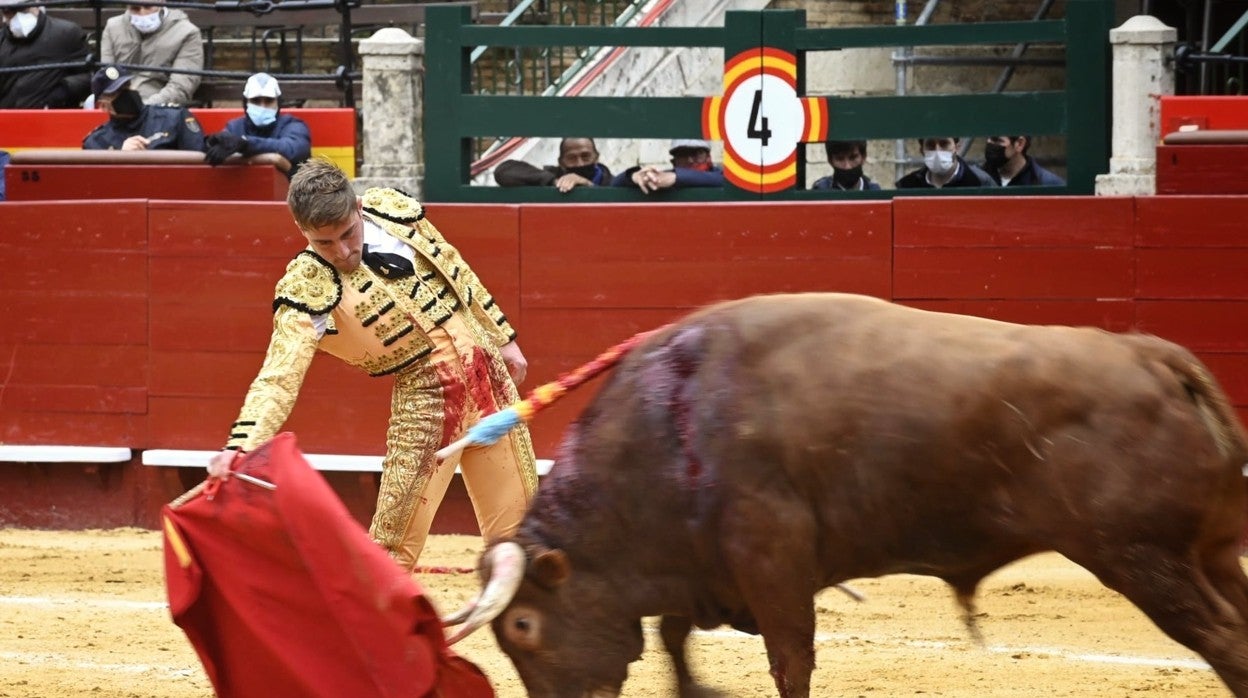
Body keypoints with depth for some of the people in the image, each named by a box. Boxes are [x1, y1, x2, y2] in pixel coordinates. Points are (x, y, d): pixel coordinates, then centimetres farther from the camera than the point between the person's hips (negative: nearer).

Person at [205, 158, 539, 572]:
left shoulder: (391, 209, -5)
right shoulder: (305, 290, -19)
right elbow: (278, 377, -29)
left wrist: (502, 338, 15)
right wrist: (240, 448, -44)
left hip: (483, 367, 5)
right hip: (424, 394, -5)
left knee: (516, 524, 11)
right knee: (394, 538, -12)